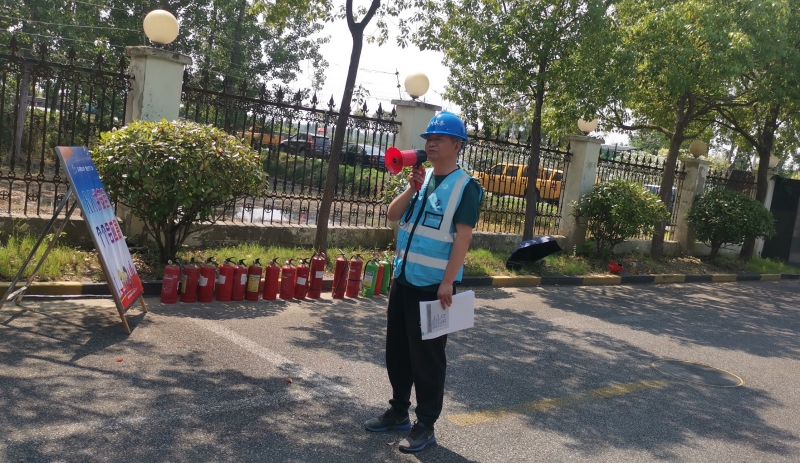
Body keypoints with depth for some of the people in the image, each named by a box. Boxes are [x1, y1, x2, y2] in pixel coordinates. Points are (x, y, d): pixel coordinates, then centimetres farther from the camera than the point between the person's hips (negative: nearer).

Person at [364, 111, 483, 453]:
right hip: (403, 278, 7)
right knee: (396, 349, 15)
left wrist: (447, 282, -21)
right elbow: (392, 215, 8)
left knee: (427, 355, 1)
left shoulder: (465, 186, -9)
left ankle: (425, 425, 15)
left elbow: (463, 236, -15)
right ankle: (398, 411, 31)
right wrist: (411, 189, -8)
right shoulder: (421, 178, 12)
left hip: (434, 284, -7)